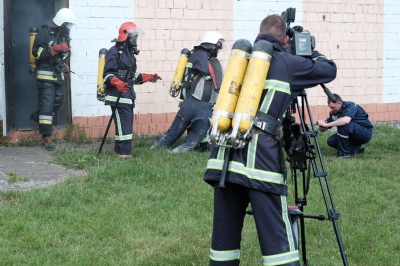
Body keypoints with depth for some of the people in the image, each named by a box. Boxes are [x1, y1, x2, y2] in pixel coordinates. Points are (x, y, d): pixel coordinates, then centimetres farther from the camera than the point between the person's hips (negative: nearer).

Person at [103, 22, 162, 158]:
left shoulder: (129, 53, 20)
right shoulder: (115, 52, -9)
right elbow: (107, 74, -16)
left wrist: (149, 77, 19)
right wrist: (117, 83, -32)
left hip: (128, 95, 10)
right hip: (118, 96, -10)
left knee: (127, 123, 11)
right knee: (124, 124, -13)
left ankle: (120, 151, 17)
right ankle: (124, 152, -11)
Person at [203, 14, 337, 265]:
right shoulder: (288, 63, 8)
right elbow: (329, 70, 19)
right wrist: (311, 51, 38)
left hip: (225, 155, 5)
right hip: (260, 155, -5)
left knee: (224, 235, 10)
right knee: (276, 237, -5)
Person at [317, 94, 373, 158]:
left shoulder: (350, 106, -22)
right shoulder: (334, 112, 0)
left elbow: (346, 120, -43)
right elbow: (323, 129, 4)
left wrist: (326, 124, -38)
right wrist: (321, 124, -21)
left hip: (366, 133, -8)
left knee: (342, 124, -30)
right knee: (331, 141, -9)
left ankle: (343, 153, -18)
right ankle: (357, 147, 2)